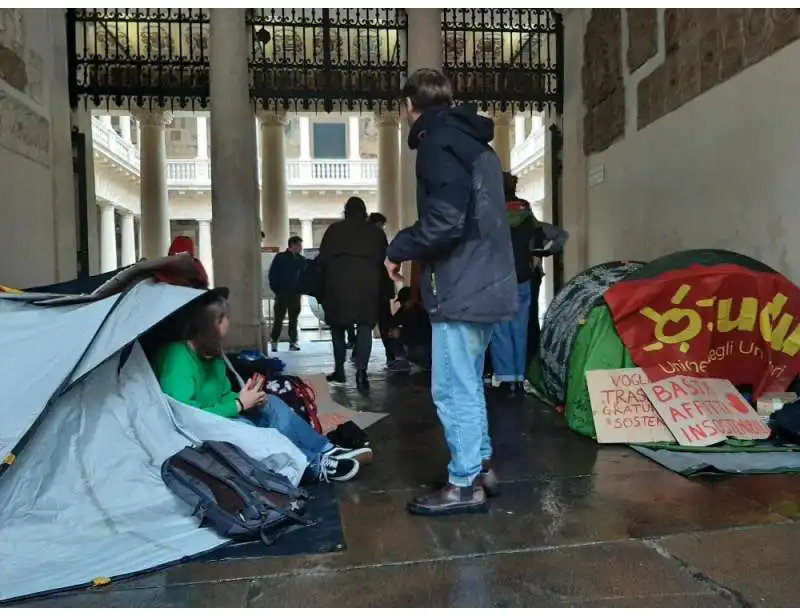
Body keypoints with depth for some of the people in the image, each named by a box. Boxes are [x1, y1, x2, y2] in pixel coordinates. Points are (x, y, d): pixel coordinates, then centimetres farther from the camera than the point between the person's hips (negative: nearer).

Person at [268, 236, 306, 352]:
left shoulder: (301, 260, 7)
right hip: (281, 294, -2)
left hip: (295, 294, 2)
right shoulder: (280, 257, -1)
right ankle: (274, 341, 11)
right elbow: (272, 275, 0)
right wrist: (276, 290, -5)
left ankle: (293, 342, 9)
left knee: (294, 319, 5)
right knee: (278, 319, 1)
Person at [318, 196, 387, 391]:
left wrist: (324, 285, 16)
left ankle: (339, 370, 17)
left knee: (338, 326, 14)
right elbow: (383, 260, 13)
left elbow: (322, 258, 5)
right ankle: (361, 373, -11)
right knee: (365, 327, 2)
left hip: (338, 283, 0)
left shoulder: (334, 229, 8)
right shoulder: (376, 232, 13)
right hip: (367, 283, 0)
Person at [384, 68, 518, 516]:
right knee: (469, 383, 19)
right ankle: (482, 466, 29)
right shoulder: (475, 142, 19)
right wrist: (411, 245, 18)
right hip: (487, 280, 10)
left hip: (462, 286, -10)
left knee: (453, 389, -1)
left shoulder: (438, 143, -10)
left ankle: (465, 484, 9)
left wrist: (399, 249, -6)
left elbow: (444, 223, -21)